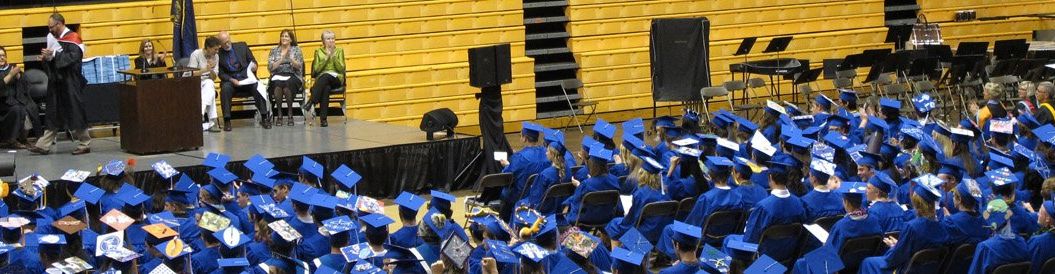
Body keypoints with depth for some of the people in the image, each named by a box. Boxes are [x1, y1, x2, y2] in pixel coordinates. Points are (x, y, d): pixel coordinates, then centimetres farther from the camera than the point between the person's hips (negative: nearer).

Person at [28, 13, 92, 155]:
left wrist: (53, 55, -24)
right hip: (57, 82, 8)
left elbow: (72, 58, -22)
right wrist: (46, 57, -3)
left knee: (76, 113, -2)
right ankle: (44, 145, 9)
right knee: (53, 115, 8)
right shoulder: (56, 39, 12)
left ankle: (85, 144, 8)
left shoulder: (73, 38, -12)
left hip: (70, 83, -8)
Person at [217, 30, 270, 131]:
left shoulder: (242, 46, 9)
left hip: (246, 77, 1)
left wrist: (254, 65, -12)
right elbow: (221, 73, 1)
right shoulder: (218, 54, 2)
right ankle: (227, 121, -31)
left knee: (257, 86, -29)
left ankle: (264, 118, -25)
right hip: (230, 81, -1)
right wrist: (232, 80, -18)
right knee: (225, 88, -35)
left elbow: (253, 61, 13)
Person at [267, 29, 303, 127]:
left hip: (292, 76, -1)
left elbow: (299, 66, -2)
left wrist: (290, 58, -19)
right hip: (277, 76, 1)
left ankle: (290, 114, -23)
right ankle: (279, 114, -27)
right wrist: (281, 60, -10)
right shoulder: (274, 50, 14)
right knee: (278, 85, -35)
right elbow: (270, 67, 3)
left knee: (287, 85, -36)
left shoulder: (296, 49, 10)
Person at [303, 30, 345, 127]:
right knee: (326, 88, -37)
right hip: (321, 79, 0)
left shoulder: (339, 51, 13)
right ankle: (323, 118, -42)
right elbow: (316, 69, 2)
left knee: (325, 76, -37)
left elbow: (341, 69, 2)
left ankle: (308, 104, -42)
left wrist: (334, 56, -7)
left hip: (336, 78, 0)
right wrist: (326, 57, -6)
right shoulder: (319, 51, 13)